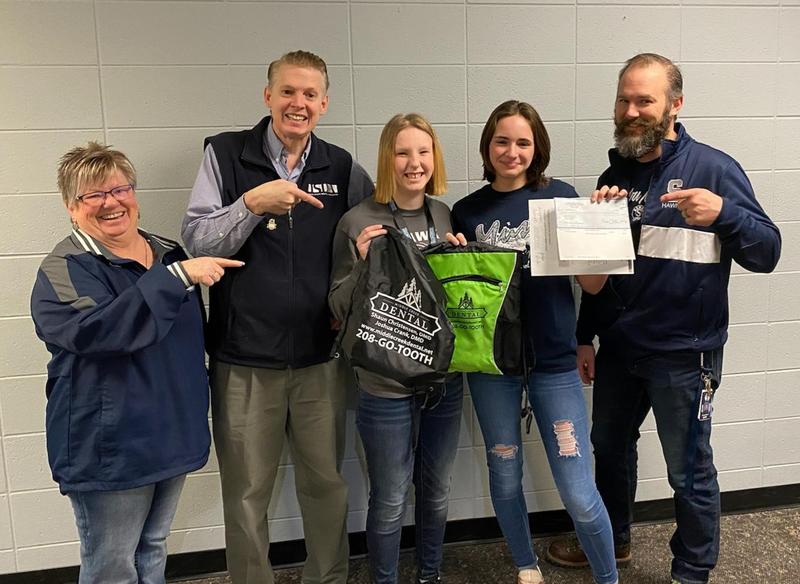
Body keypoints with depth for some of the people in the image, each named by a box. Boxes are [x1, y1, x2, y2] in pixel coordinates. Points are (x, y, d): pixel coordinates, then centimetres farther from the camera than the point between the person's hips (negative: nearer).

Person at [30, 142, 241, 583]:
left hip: (172, 434, 6)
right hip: (108, 446, -6)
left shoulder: (167, 253, 7)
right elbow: (97, 328, -33)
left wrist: (197, 397, 21)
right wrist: (178, 276, -35)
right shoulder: (64, 270, -13)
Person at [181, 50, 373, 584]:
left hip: (321, 356, 2)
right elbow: (197, 241, -9)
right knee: (247, 492, 11)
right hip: (244, 359, -2)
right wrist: (252, 204, -24)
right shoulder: (226, 154, -2)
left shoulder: (343, 168, 4)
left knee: (326, 481, 15)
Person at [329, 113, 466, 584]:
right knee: (391, 501, 8)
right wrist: (362, 264, -24)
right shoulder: (358, 222, -10)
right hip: (387, 385, -4)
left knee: (436, 491, 19)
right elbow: (341, 308, -8)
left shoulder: (446, 216, 3)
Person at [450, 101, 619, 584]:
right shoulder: (467, 211, 3)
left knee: (579, 493, -2)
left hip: (554, 360, -2)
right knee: (505, 476, 15)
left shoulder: (560, 196, -1)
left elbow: (593, 284, -1)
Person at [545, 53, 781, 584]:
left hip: (683, 354, -5)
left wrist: (724, 212, -31)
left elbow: (767, 253, -13)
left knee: (690, 471, 7)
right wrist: (586, 337, 14)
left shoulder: (713, 168, -9)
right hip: (617, 348, 6)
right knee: (610, 447, 21)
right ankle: (612, 539, 44)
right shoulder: (615, 175, 7)